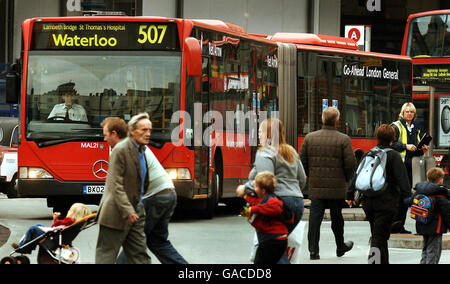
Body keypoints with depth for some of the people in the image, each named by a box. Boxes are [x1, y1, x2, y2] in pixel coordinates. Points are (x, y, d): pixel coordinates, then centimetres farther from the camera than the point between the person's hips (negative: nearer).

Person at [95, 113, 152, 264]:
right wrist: (127, 211, -24)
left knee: (140, 254, 7)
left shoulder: (142, 149, 11)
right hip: (116, 214, -8)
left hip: (136, 212, 8)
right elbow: (116, 185, -20)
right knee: (106, 256, -1)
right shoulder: (120, 150, -15)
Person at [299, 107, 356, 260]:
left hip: (315, 186, 1)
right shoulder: (343, 140, -7)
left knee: (315, 218, 1)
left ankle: (313, 250, -6)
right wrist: (346, 179, 8)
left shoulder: (310, 138, 1)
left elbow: (302, 161, 5)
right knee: (337, 218, 14)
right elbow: (350, 163, -9)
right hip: (337, 188, -1)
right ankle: (340, 247, 30)